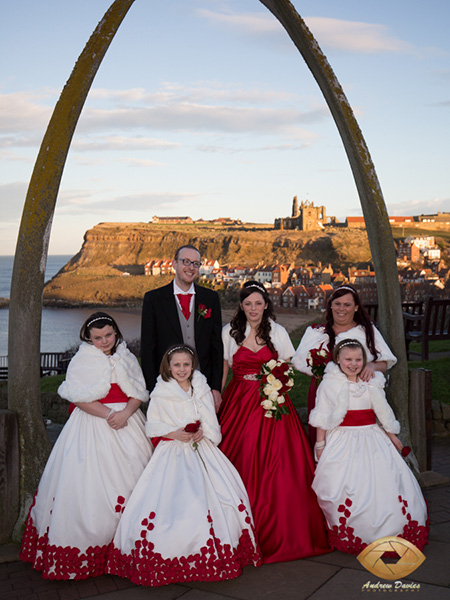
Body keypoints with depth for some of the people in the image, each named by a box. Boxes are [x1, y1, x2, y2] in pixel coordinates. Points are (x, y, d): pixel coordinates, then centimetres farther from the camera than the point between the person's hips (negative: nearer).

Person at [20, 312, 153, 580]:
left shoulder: (127, 358, 11)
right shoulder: (81, 361, 1)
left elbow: (138, 393, 6)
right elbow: (79, 398, -8)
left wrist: (126, 413, -13)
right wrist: (108, 414, -17)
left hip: (127, 423, 3)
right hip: (93, 426, -3)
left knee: (131, 475, -1)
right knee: (91, 482, -7)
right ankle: (89, 542, 1)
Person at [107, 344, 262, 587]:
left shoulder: (202, 389, 9)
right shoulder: (160, 393, 1)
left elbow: (210, 422, 8)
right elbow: (152, 426, 0)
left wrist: (202, 431, -13)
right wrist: (174, 433, -14)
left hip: (201, 449, 3)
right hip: (172, 452, -3)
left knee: (222, 492, -11)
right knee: (170, 500, -18)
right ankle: (173, 556, -4)